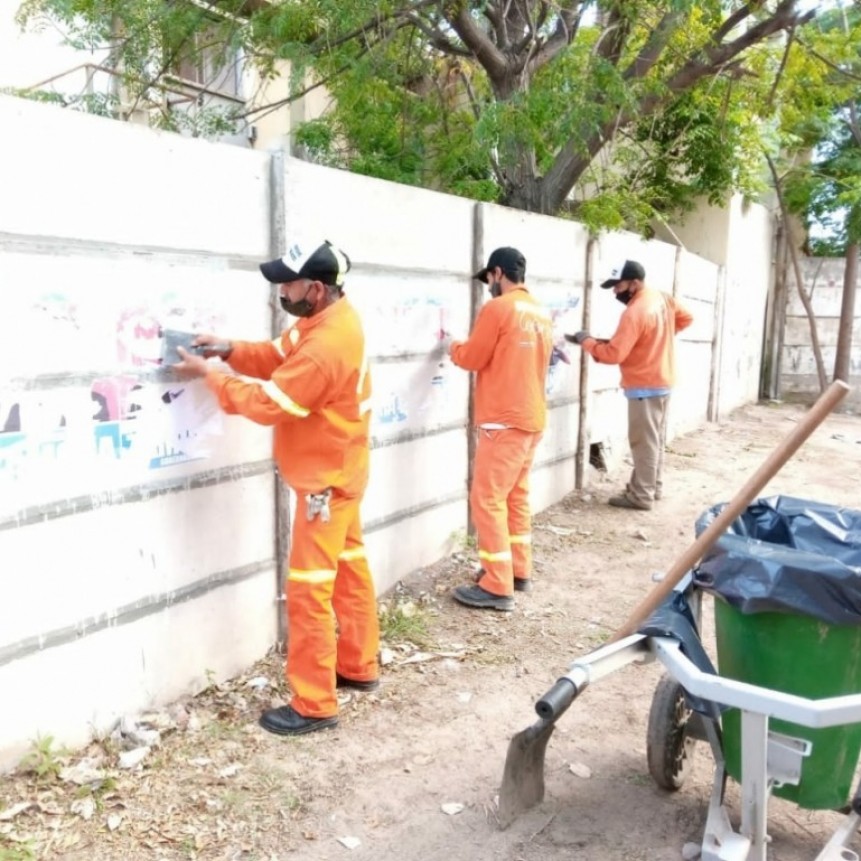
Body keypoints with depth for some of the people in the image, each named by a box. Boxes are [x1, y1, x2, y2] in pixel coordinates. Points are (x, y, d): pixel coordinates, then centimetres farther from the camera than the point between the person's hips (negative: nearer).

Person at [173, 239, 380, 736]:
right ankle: (359, 666, 33)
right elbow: (280, 357, 11)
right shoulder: (332, 317, 3)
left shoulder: (327, 346, -29)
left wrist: (210, 375, -14)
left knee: (310, 588, -5)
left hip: (325, 478, -10)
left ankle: (315, 706, 5)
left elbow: (268, 402, -25)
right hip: (339, 469, 10)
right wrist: (231, 350, -5)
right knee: (349, 568, 18)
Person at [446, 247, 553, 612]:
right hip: (531, 418, 9)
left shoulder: (497, 309, -13)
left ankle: (497, 587, -3)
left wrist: (454, 346, 13)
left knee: (487, 499, -5)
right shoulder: (541, 314, 11)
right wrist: (468, 347, 20)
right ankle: (519, 570, 26)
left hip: (504, 420, -9)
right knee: (516, 495, 18)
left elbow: (472, 358, -7)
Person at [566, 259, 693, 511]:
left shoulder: (635, 313, -24)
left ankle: (641, 496, 2)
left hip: (644, 386, -10)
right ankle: (653, 486, 27)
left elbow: (613, 354, -26)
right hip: (662, 381, 10)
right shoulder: (663, 298, 3)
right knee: (655, 439, 17)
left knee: (643, 442, -3)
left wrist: (586, 341, -13)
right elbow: (685, 318, 20)